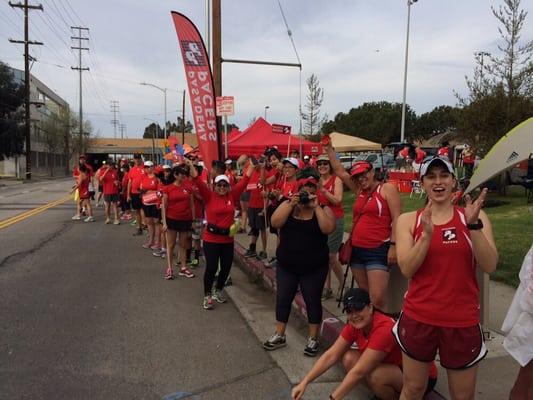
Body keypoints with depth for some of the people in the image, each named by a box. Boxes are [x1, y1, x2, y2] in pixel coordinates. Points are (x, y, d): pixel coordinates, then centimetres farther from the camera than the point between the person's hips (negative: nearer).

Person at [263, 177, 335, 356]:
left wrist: (316, 207, -20)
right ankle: (279, 335, 26)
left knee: (312, 301, 6)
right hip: (286, 265, 3)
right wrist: (291, 204, -19)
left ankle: (313, 338, 21)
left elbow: (328, 228, -22)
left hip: (314, 268, -2)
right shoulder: (287, 205, 2)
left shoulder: (323, 209, -4)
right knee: (282, 299, 11)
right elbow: (275, 223, -13)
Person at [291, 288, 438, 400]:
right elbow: (331, 355, -11)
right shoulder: (354, 325, -10)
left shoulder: (384, 329, -33)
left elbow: (358, 372, -32)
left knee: (375, 375, -34)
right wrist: (304, 382, -18)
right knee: (349, 358, -12)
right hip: (391, 365, 7)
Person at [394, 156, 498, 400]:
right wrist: (427, 233, -24)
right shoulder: (408, 220, -2)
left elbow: (489, 266, -11)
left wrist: (474, 225, -22)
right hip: (418, 318, 0)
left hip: (463, 321, 0)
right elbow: (406, 269, -12)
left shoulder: (474, 217, -1)